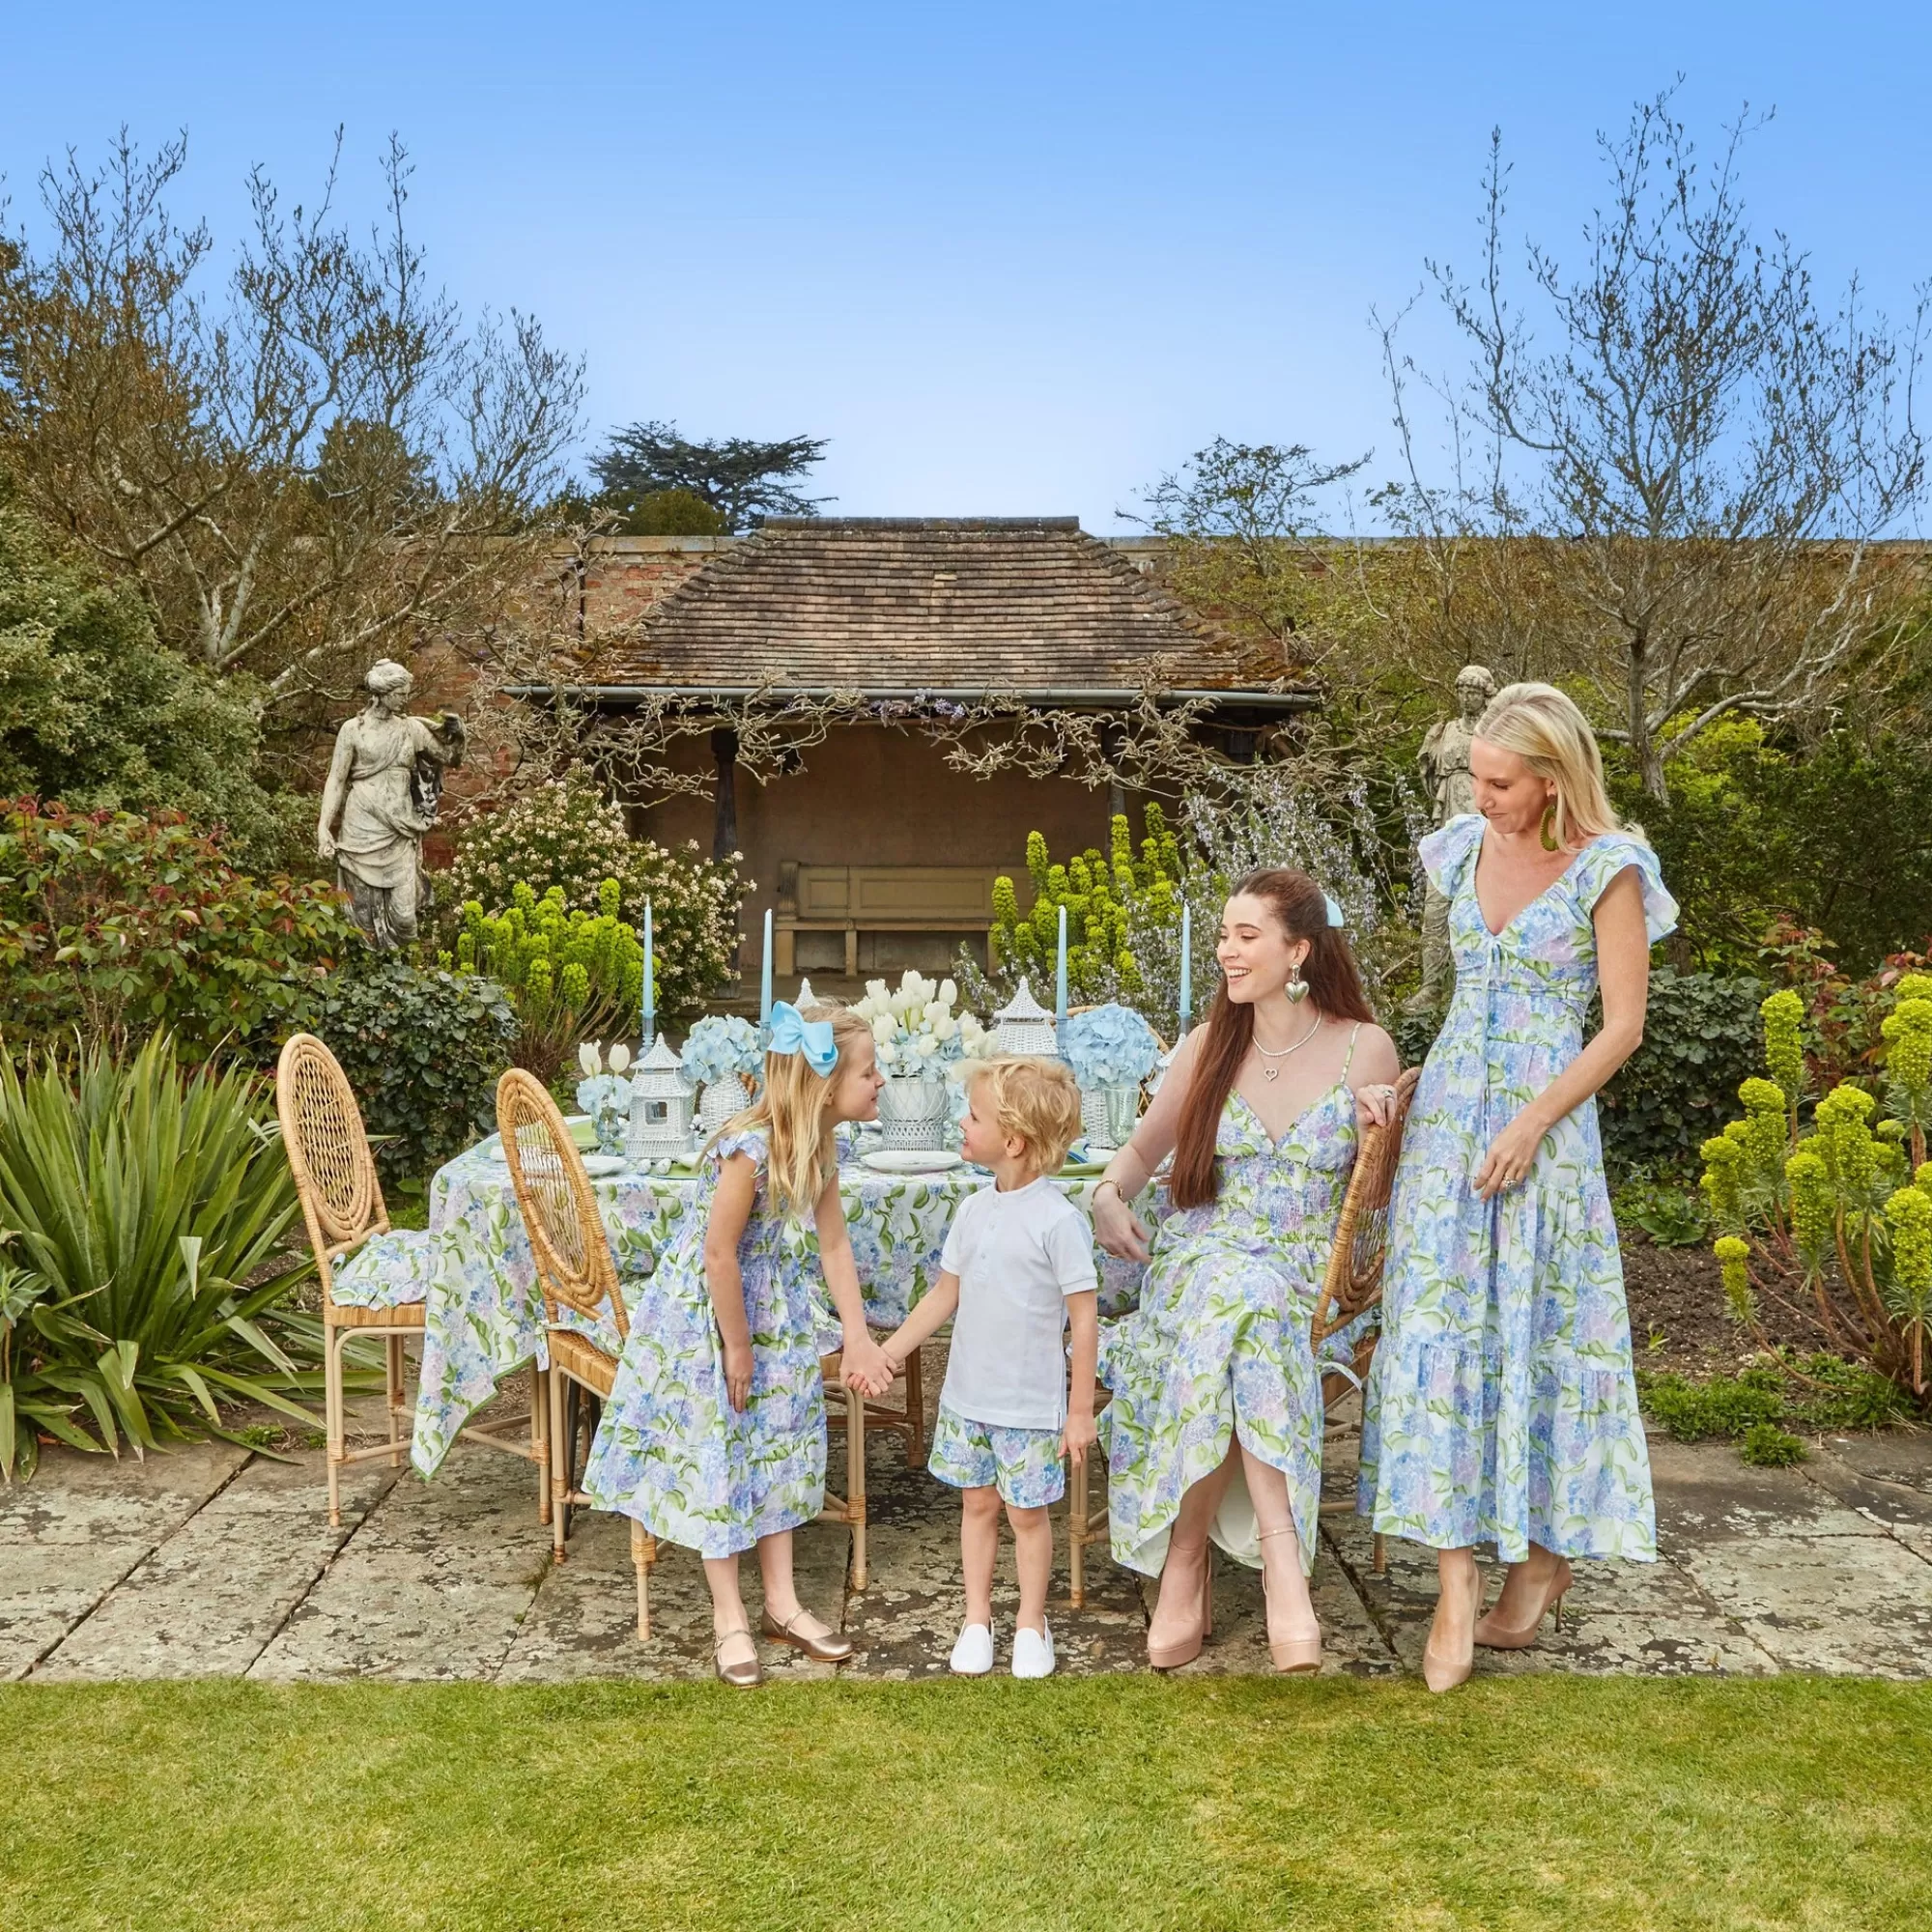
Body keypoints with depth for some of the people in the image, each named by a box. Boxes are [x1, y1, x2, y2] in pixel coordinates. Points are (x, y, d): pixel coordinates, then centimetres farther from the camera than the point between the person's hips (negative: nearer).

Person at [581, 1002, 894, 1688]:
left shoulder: (819, 1143, -7)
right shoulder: (749, 1150, -32)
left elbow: (833, 1241, -1)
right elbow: (719, 1255, -26)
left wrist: (857, 1336, -3)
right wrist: (738, 1349, -17)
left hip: (772, 1312, 8)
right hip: (704, 1314, -8)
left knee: (781, 1444, 13)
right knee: (715, 1453, 4)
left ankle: (782, 1601, 26)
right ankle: (729, 1615, 19)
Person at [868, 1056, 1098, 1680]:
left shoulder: (1058, 1219, -18)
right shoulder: (972, 1210, 1)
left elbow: (1084, 1319, -13)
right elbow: (945, 1294, 12)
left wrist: (1081, 1410, -11)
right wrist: (889, 1351, 10)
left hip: (1032, 1403, -5)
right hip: (966, 1394, 5)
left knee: (1027, 1511, 8)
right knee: (977, 1504, 15)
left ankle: (1031, 1622, 28)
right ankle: (977, 1618, 30)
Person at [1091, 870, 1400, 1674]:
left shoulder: (1364, 1049, 1)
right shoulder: (1210, 1045, 6)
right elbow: (1142, 1150, 18)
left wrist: (1384, 1129, -12)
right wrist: (1109, 1194, -4)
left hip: (1305, 1279, -1)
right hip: (1198, 1266, 1)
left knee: (1236, 1321, -37)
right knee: (1236, 1293, -37)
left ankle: (1185, 1563, -29)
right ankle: (1282, 1565, -38)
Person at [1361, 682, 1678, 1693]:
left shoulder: (1608, 868, -9)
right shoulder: (1467, 848, 7)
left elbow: (1624, 1024, -9)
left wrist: (1531, 1124, -15)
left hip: (1545, 1123, -4)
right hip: (1447, 1112, 5)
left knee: (1537, 1332, 3)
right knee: (1438, 1327, -3)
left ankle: (1546, 1551, 23)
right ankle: (1458, 1577, 1)